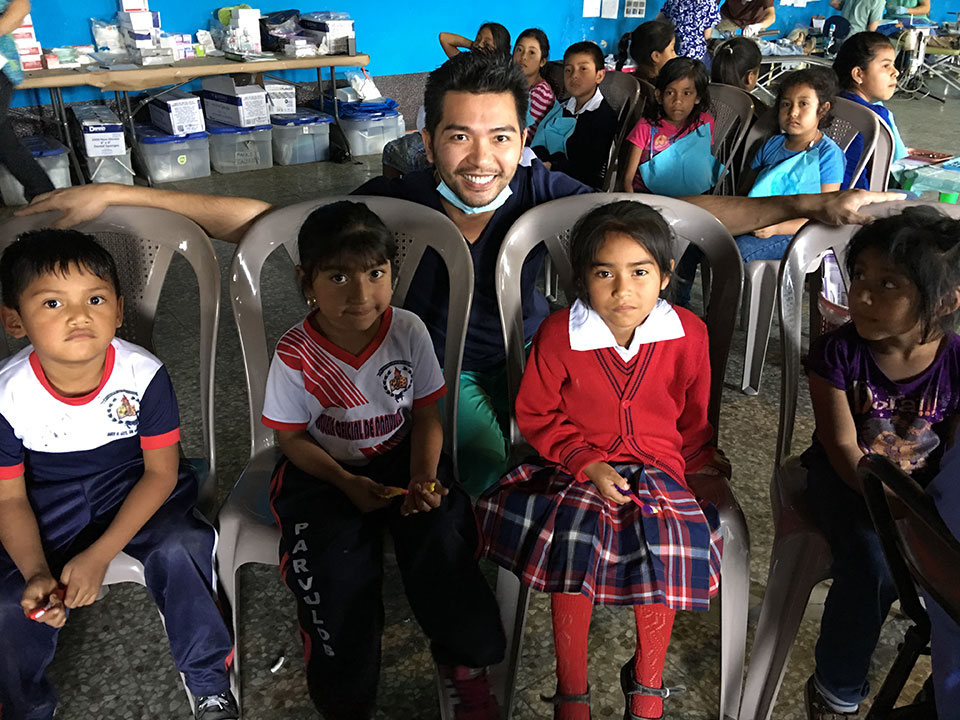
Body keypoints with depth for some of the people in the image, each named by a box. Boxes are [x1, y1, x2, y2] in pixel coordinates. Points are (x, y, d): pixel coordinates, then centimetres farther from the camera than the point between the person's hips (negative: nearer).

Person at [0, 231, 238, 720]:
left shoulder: (144, 374, -22)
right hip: (49, 505, 1)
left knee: (180, 547, -28)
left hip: (133, 490, -1)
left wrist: (98, 556, -21)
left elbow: (161, 471, -14)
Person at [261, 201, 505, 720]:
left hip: (401, 456, 1)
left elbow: (426, 415, -2)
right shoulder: (296, 355, -15)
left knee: (439, 537, -24)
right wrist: (347, 484, -19)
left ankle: (467, 665, 4)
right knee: (336, 566, -25)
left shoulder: (408, 331, -11)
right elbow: (292, 439, -5)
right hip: (325, 470, -1)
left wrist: (424, 478, -18)